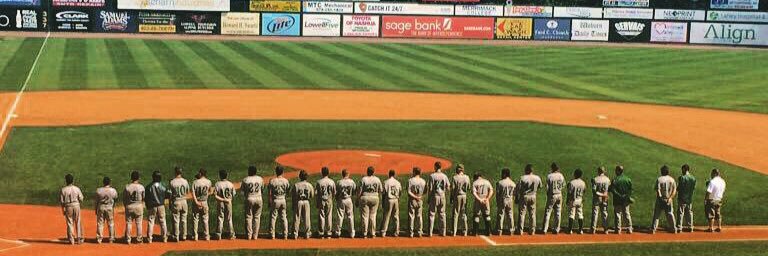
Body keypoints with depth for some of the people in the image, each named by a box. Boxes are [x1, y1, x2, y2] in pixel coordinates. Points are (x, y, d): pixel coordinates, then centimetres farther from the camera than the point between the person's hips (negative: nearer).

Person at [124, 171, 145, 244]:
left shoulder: (127, 187, -6)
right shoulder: (141, 187, -8)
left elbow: (124, 199, 0)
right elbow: (143, 198, 1)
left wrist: (125, 206, 12)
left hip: (129, 206, 0)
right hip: (139, 206, 0)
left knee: (128, 223, 8)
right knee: (139, 223, 8)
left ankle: (128, 239, 9)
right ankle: (139, 239, 11)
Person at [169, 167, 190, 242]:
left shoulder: (172, 182, -12)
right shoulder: (185, 181, -2)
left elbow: (170, 194, -8)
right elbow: (188, 192, 10)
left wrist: (170, 204, 1)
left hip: (176, 202, -3)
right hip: (184, 201, 3)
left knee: (176, 220, 4)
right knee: (183, 219, 12)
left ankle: (176, 237, 6)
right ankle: (183, 236, 17)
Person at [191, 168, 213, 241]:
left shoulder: (195, 182, -11)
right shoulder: (208, 182, -3)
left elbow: (193, 193, -18)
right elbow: (210, 191, 12)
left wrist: (196, 202, -20)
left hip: (197, 202, -2)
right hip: (205, 202, 2)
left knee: (195, 219, 7)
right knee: (205, 220, 10)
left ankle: (195, 236, 9)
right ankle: (207, 236, 11)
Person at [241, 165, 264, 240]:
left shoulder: (245, 180, -7)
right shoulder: (260, 179, 1)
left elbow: (242, 190, 2)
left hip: (249, 199, -2)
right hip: (258, 199, 2)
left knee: (248, 217, 7)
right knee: (257, 217, 8)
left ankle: (249, 235, 5)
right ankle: (255, 235, 8)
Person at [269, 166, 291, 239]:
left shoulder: (272, 181, -9)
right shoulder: (286, 181, -1)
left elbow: (270, 193, -9)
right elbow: (288, 191, 5)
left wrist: (270, 202, -4)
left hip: (275, 200, -3)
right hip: (283, 200, 3)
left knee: (273, 217, 5)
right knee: (284, 218, 10)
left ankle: (272, 235, 5)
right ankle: (285, 235, 11)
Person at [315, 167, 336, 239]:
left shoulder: (319, 182, -9)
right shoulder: (332, 182, -4)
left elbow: (315, 193, -11)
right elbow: (334, 193, 0)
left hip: (321, 201, -1)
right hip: (329, 201, 2)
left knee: (321, 217, 4)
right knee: (329, 217, 7)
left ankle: (321, 234, 4)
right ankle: (328, 233, 9)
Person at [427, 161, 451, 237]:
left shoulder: (432, 176, -10)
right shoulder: (445, 176, 0)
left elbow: (430, 188, -11)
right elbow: (448, 188, 0)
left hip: (434, 196, -3)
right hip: (442, 196, 3)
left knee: (432, 214, 3)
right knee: (442, 214, 11)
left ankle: (430, 232, 2)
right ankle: (443, 232, 13)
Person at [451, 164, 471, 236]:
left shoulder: (455, 177, -10)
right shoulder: (467, 177, 0)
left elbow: (453, 189, -8)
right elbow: (469, 188, 4)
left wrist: (451, 198, -1)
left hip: (457, 196, -3)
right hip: (464, 196, 3)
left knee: (456, 213, 3)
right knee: (464, 214, 11)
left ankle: (454, 231, 1)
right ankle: (465, 231, 12)